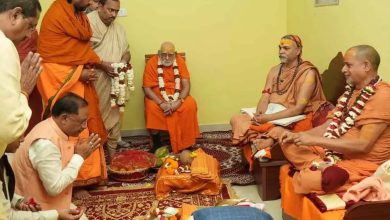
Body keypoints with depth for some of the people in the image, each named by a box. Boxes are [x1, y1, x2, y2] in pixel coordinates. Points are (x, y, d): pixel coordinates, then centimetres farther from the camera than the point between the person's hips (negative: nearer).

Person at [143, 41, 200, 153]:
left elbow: (186, 85, -10)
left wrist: (178, 102, -28)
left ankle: (186, 143, -11)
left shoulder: (180, 61, -5)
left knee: (190, 104, -26)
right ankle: (156, 144, -13)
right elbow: (147, 88, -14)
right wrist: (161, 103, -29)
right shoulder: (151, 63, -11)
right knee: (151, 107, -32)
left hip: (177, 96, 2)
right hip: (157, 96, -1)